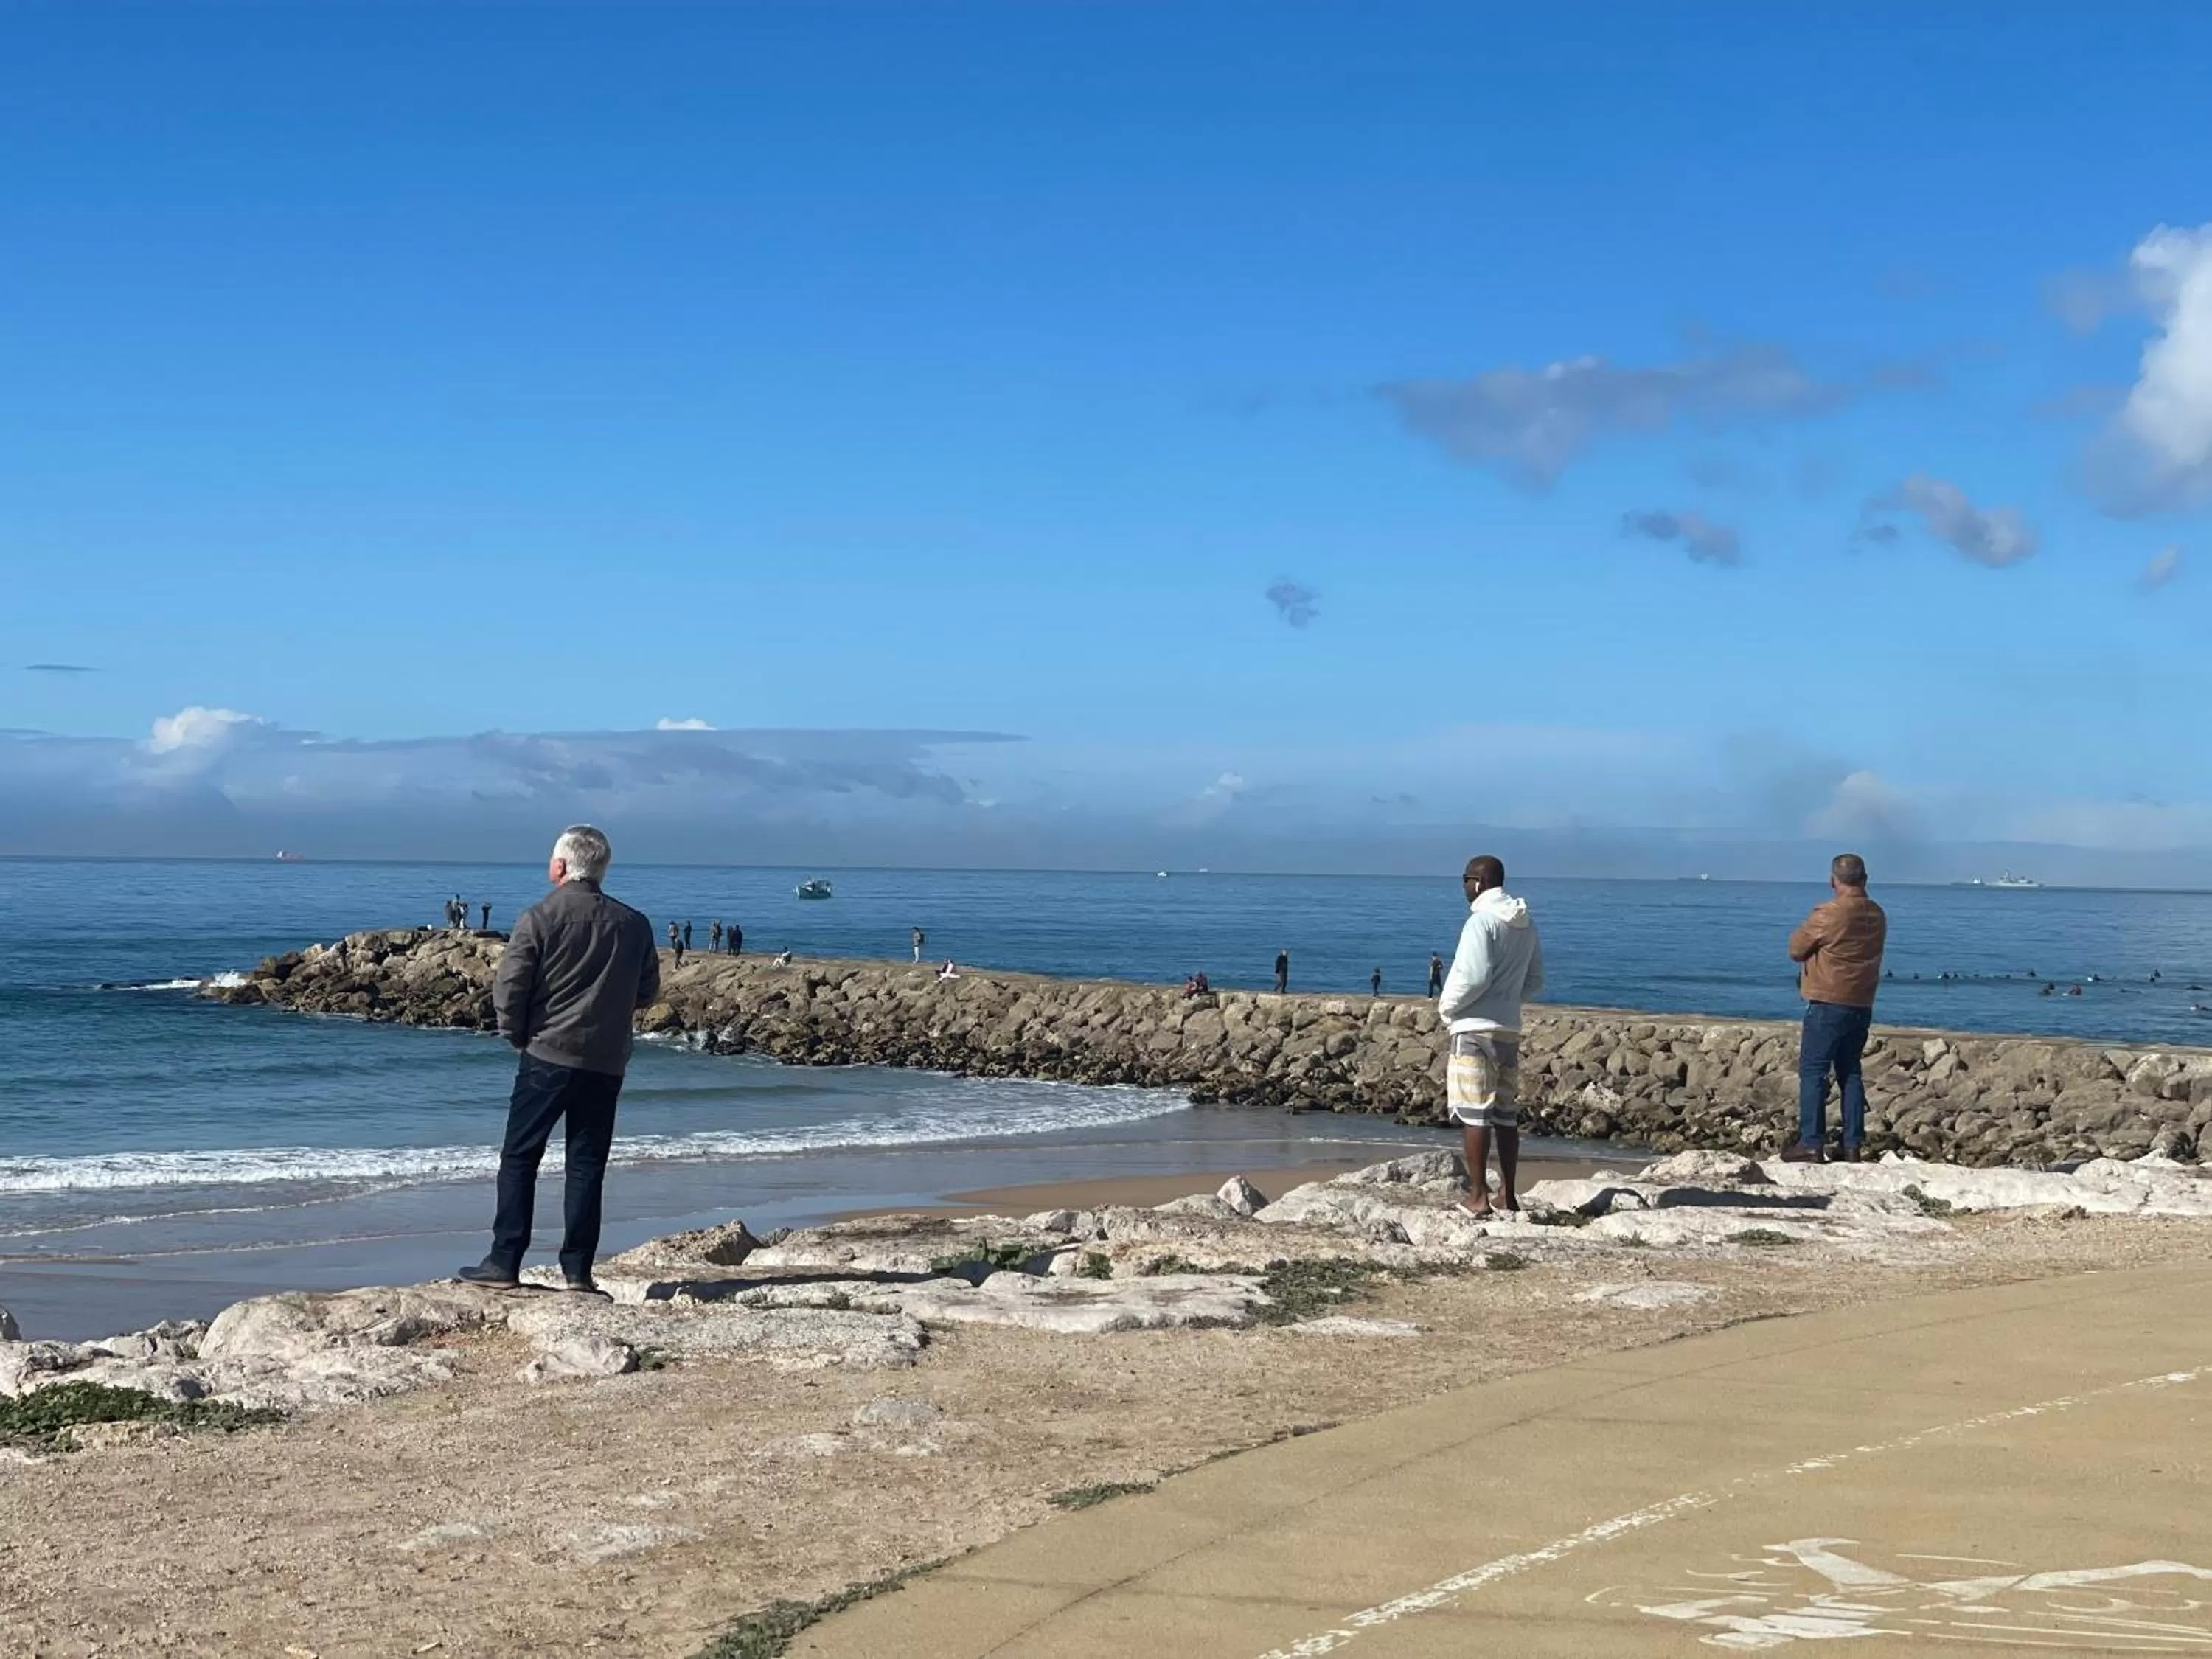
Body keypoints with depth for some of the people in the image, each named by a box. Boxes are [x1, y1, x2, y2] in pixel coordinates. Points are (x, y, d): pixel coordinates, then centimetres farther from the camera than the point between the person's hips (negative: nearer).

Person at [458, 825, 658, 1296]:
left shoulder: (540, 918, -8)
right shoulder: (633, 924, 4)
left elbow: (508, 987, -10)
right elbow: (648, 991, 12)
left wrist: (517, 1034, 6)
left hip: (548, 1057, -3)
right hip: (607, 1062, 3)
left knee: (519, 1159, 5)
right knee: (587, 1166, 7)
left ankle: (505, 1262, 3)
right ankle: (577, 1270, 6)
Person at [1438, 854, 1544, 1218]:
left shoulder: (1481, 921, -12)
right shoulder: (1526, 925, 12)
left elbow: (1474, 975, -18)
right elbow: (1535, 982, 16)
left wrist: (1448, 1005, -4)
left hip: (1476, 1028, -8)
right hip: (1510, 1029, 8)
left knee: (1474, 1113, -5)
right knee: (1506, 1114, 11)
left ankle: (1478, 1198, -6)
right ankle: (1509, 1196, 14)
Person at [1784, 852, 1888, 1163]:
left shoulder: (1828, 915, -16)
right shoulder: (1877, 916, 5)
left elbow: (1796, 950, -6)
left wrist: (1804, 932, 13)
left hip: (1828, 1005, -7)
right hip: (1862, 1006, 7)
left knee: (1813, 1072, -1)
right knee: (1850, 1073, 12)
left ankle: (1811, 1144, -4)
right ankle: (1852, 1146, 11)